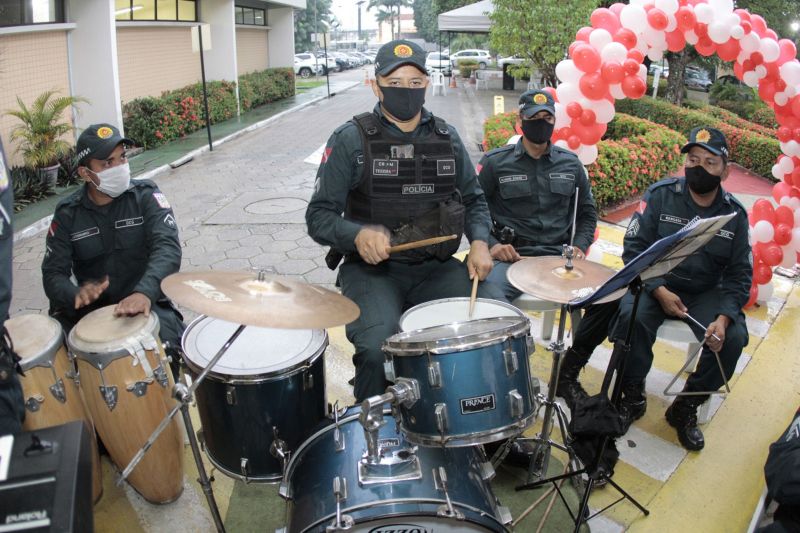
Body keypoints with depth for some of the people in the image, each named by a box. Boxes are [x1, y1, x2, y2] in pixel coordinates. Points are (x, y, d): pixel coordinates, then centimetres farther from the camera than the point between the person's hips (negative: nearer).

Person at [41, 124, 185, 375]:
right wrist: (75, 295, -27)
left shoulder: (145, 195, -6)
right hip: (89, 307, 3)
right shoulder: (68, 213, 1)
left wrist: (145, 292, -41)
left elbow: (168, 247, -22)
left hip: (146, 302, -2)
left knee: (164, 347, -30)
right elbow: (53, 273, -2)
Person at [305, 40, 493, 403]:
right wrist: (358, 234, -26)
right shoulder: (350, 140, -3)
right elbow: (319, 216, -4)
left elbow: (473, 199, 20)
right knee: (378, 348, -30)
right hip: (372, 268, -3)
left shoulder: (447, 138, 10)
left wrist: (479, 242, -1)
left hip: (436, 267, 4)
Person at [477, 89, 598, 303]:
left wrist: (579, 246, 6)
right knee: (487, 295, -34)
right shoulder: (495, 162, 4)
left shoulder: (570, 163, 13)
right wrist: (491, 244, -12)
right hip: (511, 255, -3)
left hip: (558, 255, 3)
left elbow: (587, 211, 23)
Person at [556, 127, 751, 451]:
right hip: (655, 283, -2)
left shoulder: (735, 214, -1)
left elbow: (739, 275, -2)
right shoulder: (661, 195, -8)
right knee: (632, 316, -32)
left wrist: (723, 317, -20)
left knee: (733, 338, -22)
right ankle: (633, 398, -8)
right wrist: (660, 292, -22)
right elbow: (634, 247, -11)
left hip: (706, 293, 3)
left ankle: (686, 409, 2)